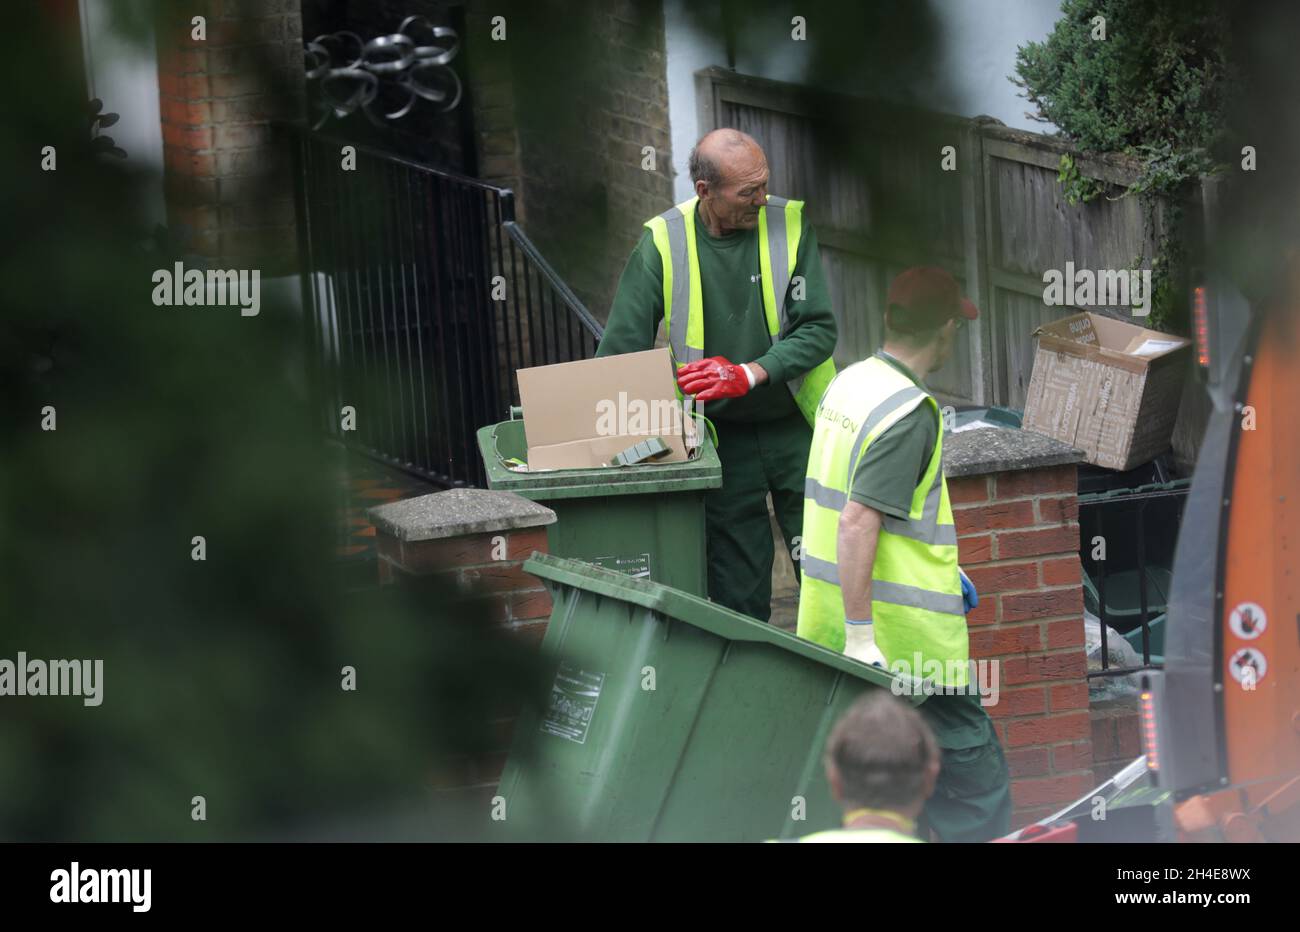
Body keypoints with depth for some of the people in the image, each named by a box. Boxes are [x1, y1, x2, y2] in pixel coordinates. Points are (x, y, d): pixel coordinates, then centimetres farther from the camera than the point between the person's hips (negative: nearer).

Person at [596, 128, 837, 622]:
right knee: (737, 598, 5)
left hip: (797, 429, 0)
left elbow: (818, 330, -10)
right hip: (719, 441, 0)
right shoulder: (663, 242, -5)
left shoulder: (789, 224, -6)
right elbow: (621, 346, -2)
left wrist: (750, 375, -23)